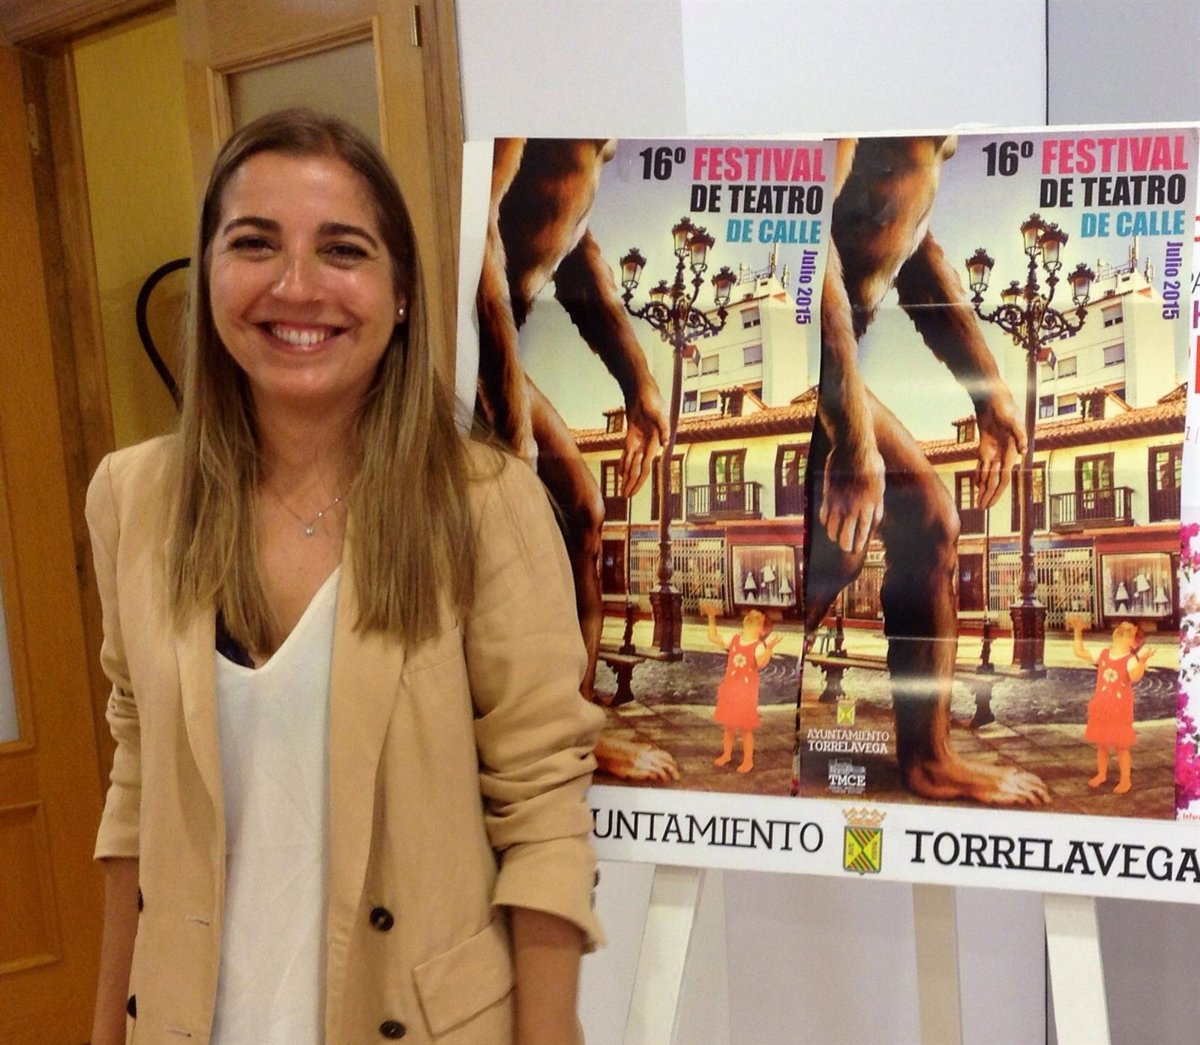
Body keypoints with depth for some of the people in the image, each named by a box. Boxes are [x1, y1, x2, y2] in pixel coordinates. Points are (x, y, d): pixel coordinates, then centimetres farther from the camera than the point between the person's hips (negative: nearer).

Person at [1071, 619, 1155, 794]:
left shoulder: (1130, 660, -15)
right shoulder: (1103, 654, 1)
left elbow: (1135, 676, -35)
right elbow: (1080, 652, 6)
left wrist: (1142, 660, -53)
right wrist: (1078, 632, -1)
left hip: (1120, 710, -5)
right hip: (1100, 708, 5)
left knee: (1121, 746, 5)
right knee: (1101, 744, 17)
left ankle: (1125, 779, 20)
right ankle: (1101, 774, 34)